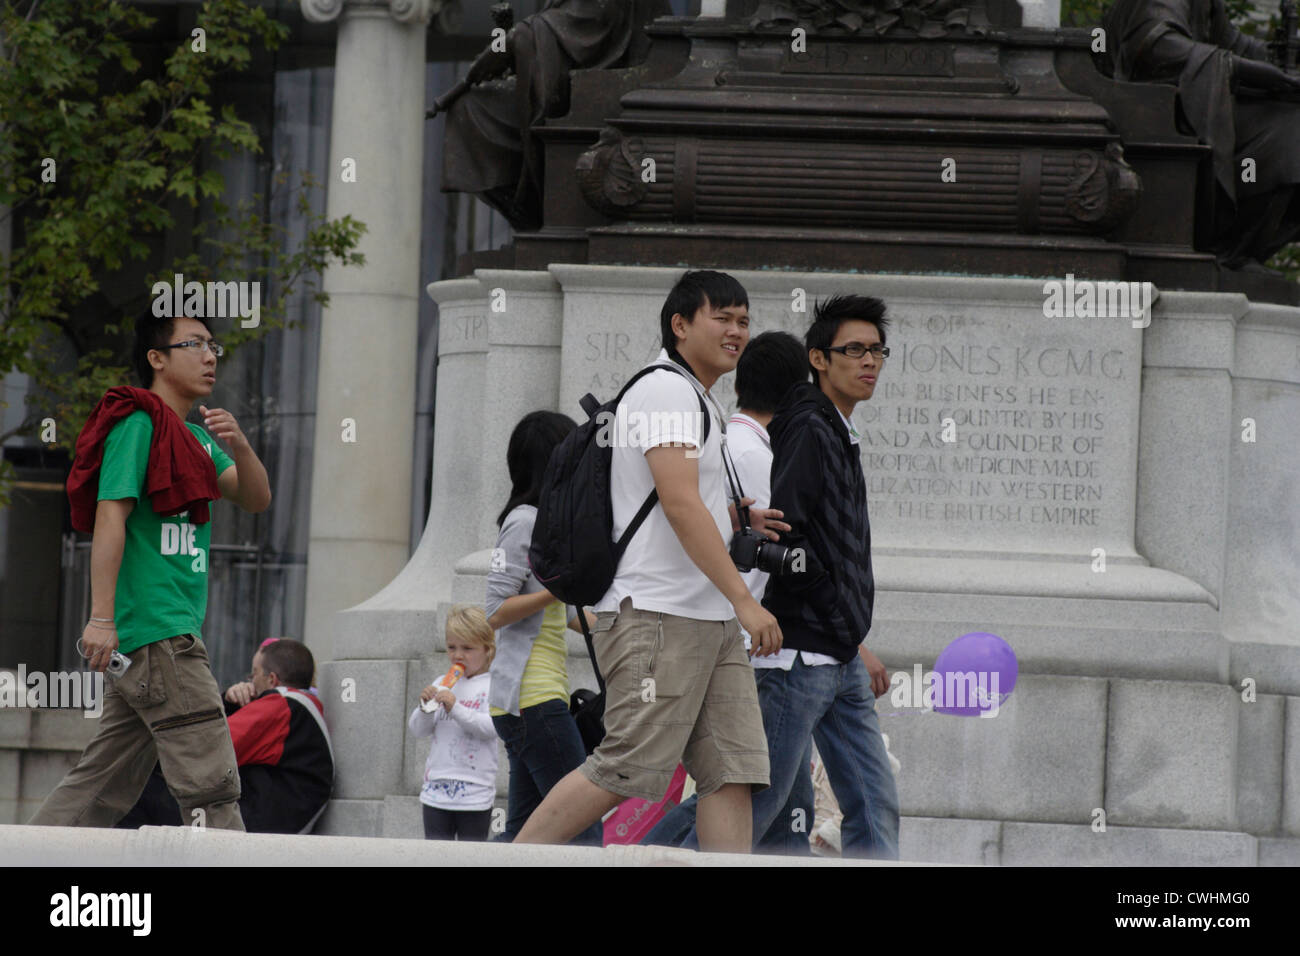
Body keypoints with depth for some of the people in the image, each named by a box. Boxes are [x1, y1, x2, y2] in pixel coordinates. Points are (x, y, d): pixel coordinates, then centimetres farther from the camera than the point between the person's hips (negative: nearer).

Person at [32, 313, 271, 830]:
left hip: (176, 628, 10)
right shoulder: (138, 424, -7)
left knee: (106, 781, 10)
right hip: (156, 632, -10)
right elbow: (110, 516, -14)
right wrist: (101, 617, -22)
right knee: (211, 779, -12)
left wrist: (239, 447, -7)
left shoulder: (194, 437, 22)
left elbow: (256, 499, 14)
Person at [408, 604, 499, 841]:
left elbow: (490, 727, -16)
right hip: (436, 789, 5)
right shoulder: (442, 685, 12)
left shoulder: (492, 686, -2)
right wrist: (424, 708, -10)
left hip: (474, 793, -5)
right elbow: (418, 729, 10)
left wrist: (455, 708, -24)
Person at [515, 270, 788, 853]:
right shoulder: (666, 390, -9)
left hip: (712, 620, 10)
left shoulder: (698, 400, 22)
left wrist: (736, 519, 16)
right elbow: (679, 503, -19)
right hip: (657, 615, -10)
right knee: (624, 771, -12)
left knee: (734, 772, 0)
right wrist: (744, 600, -20)